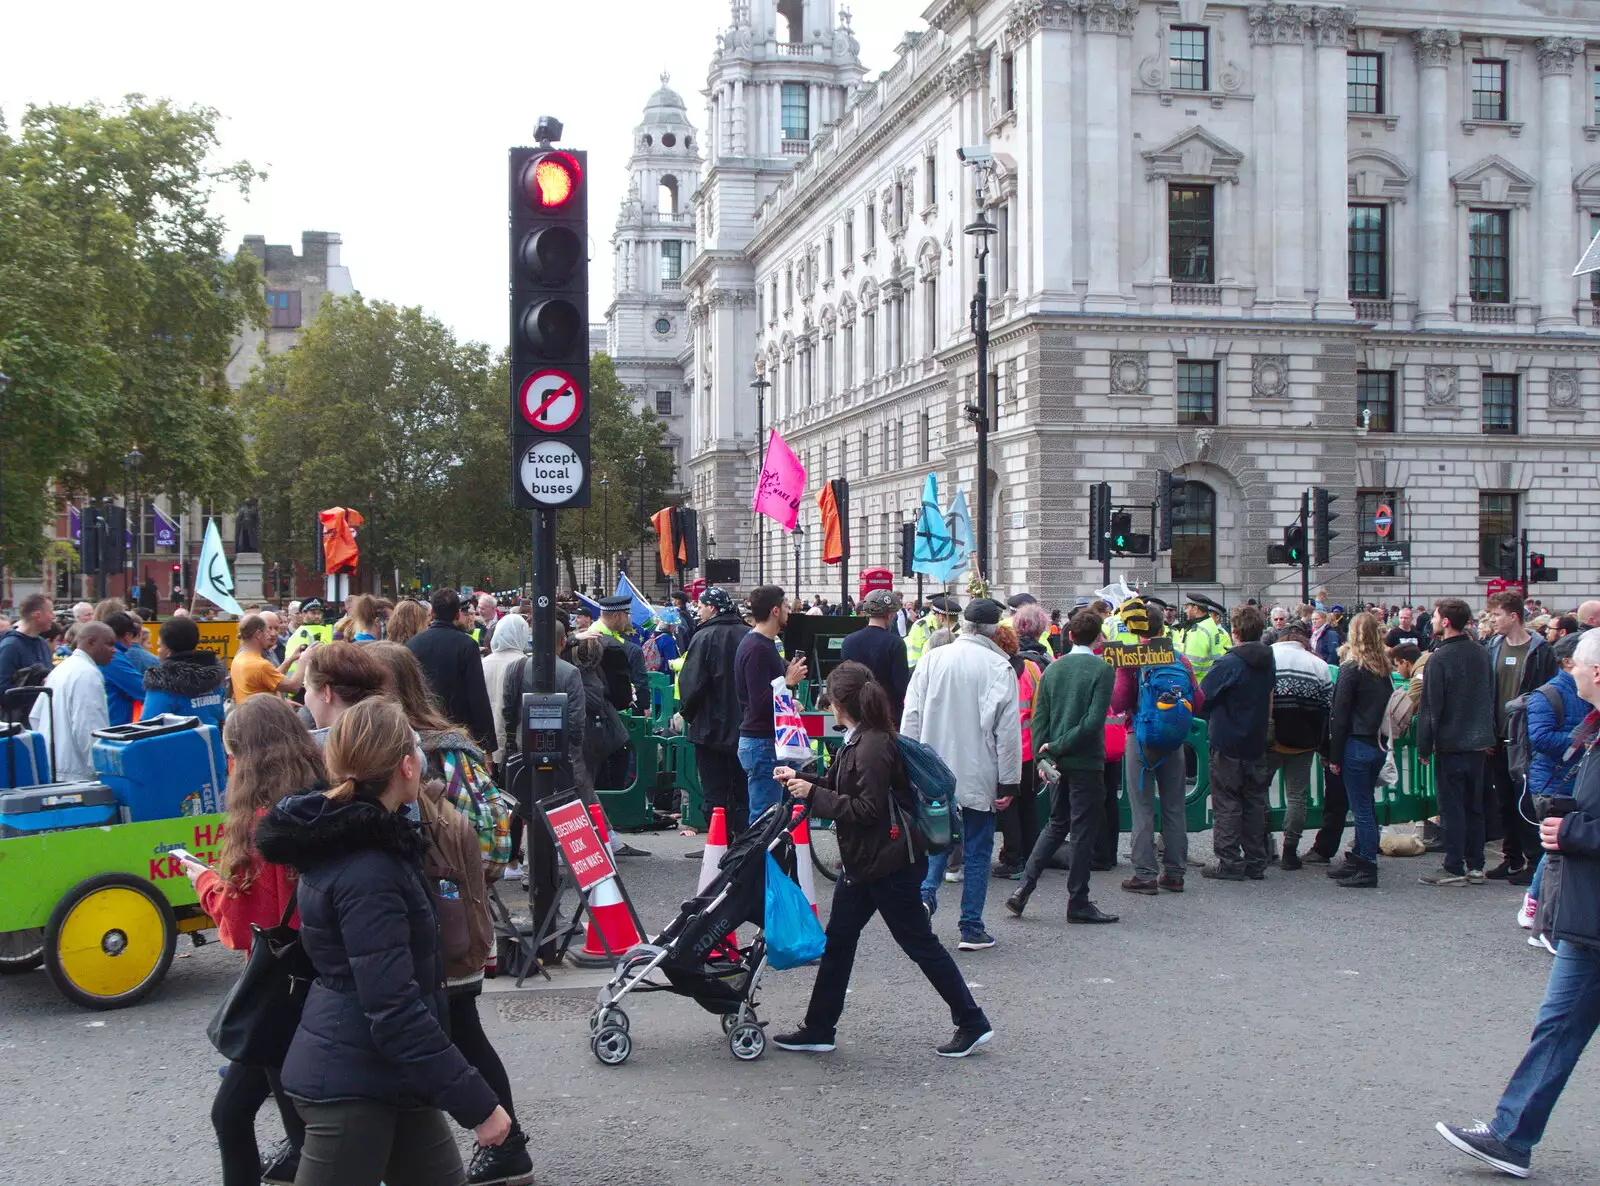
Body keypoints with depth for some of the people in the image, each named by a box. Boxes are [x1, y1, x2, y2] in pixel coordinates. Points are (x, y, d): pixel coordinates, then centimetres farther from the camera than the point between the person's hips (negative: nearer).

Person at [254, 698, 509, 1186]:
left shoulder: (340, 839, 6)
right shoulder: (366, 874, -24)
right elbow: (394, 1011, -26)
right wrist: (477, 1104, -23)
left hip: (381, 1075, 9)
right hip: (352, 1086, -9)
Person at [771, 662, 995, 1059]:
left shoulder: (873, 746, -22)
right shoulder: (858, 741, 8)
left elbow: (867, 809, -24)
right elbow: (843, 788, 17)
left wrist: (813, 794, -20)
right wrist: (802, 779, 19)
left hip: (890, 862, -10)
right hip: (863, 860, 10)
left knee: (920, 944, 1)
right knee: (838, 940, 11)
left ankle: (972, 1023, 14)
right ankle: (818, 1030, 19)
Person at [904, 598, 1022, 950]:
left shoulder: (931, 659, -1)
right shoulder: (999, 668, -11)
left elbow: (910, 718, 2)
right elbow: (1008, 731, -10)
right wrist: (1009, 782, -3)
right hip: (979, 776, -3)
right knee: (977, 851, 7)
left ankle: (925, 893, -5)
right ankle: (971, 929, 10)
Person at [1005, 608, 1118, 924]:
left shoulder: (1053, 668, 5)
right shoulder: (1102, 669, -10)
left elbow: (1039, 717, 1)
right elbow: (1093, 720, -19)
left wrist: (1043, 757, -1)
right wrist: (1058, 746, -12)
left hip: (1057, 760, 5)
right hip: (1086, 762, -5)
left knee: (1056, 824, 19)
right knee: (1083, 830, 3)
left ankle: (1024, 886, 10)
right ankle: (1078, 903, 8)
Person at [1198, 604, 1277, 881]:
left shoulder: (1229, 663, -18)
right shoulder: (1268, 662, 4)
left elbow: (1201, 699, -13)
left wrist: (1210, 717, 6)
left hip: (1228, 743, -6)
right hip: (1257, 742, 6)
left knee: (1227, 804, 0)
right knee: (1254, 802, 11)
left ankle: (1230, 863, 1)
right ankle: (1255, 863, 15)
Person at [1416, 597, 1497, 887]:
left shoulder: (1439, 658, -16)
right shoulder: (1482, 654, 7)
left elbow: (1430, 707, -15)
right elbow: (1490, 698, 14)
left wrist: (1424, 746, -8)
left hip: (1450, 743, -7)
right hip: (1478, 742, 7)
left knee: (1451, 806, -1)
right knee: (1474, 805, 13)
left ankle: (1454, 868, 2)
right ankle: (1475, 866, 17)